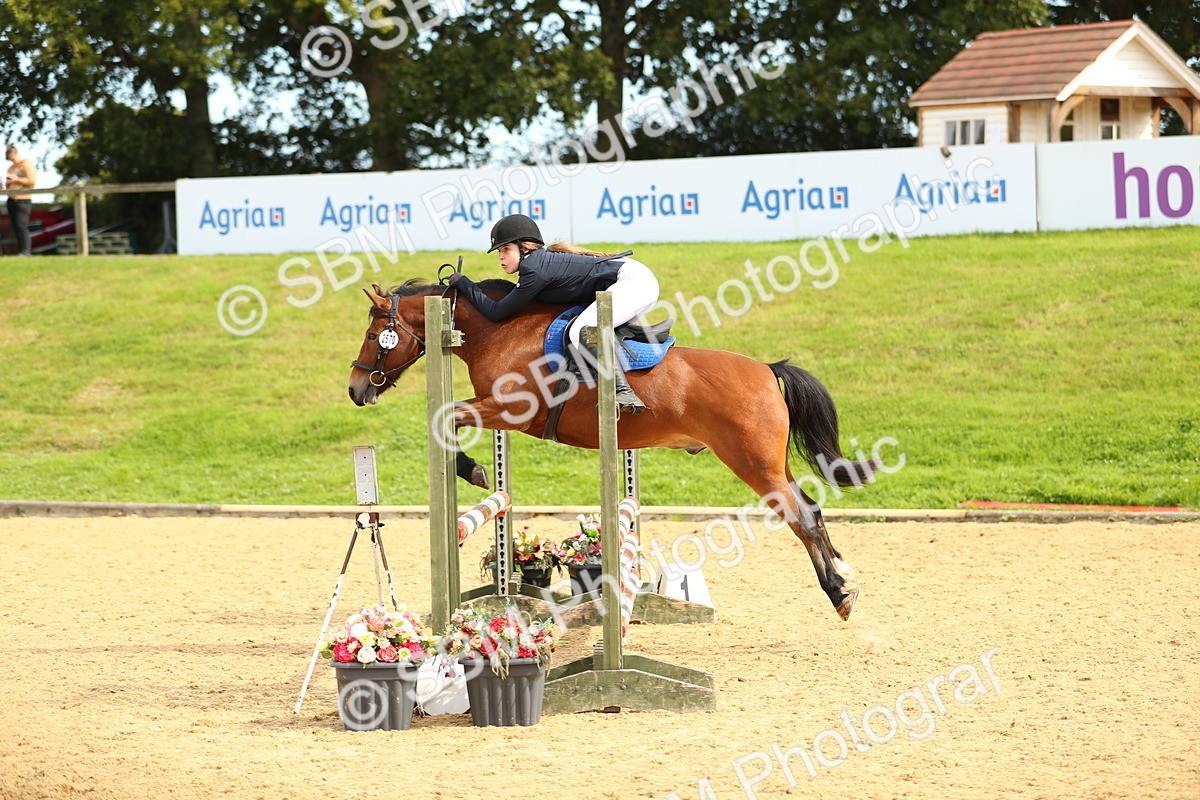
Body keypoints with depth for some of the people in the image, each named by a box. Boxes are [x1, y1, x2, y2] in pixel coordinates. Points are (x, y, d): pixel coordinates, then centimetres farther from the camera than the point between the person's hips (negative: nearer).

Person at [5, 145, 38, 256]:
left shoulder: (27, 164, -3)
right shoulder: (11, 168, 20)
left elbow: (32, 181, -12)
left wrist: (17, 179, -13)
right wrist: (7, 182, 4)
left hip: (23, 200, -8)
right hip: (11, 200, 8)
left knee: (21, 226, -15)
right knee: (15, 226, 2)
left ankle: (25, 251, -17)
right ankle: (19, 251, 3)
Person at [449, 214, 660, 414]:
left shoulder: (535, 271, -16)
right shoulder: (541, 261, 13)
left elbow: (495, 312, -9)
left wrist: (462, 282, 0)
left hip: (631, 281, -11)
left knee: (582, 330, -29)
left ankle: (623, 393, -36)